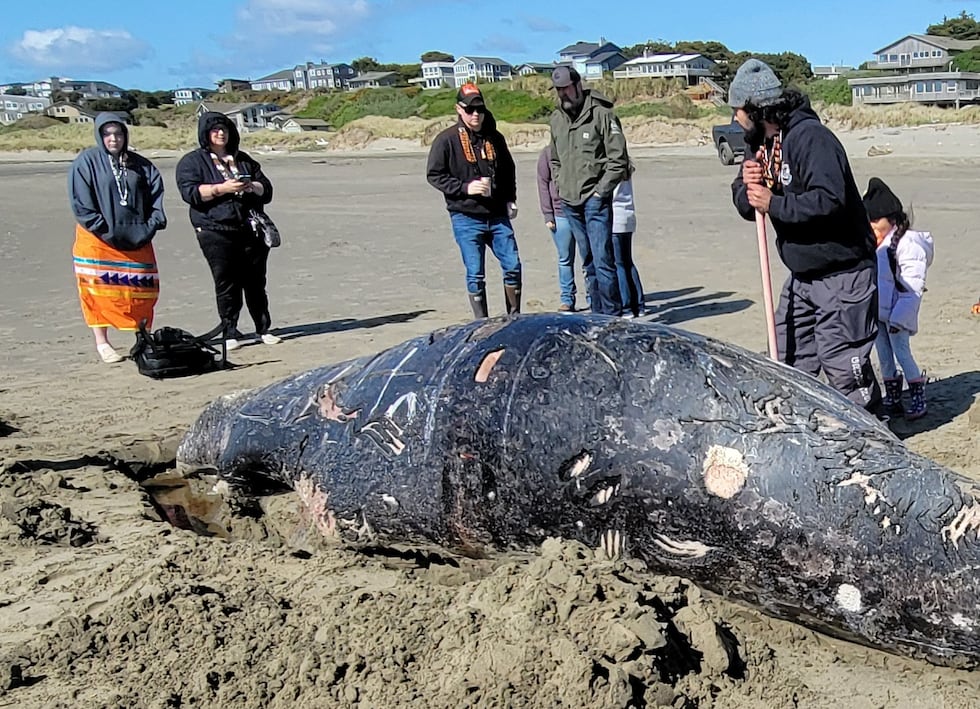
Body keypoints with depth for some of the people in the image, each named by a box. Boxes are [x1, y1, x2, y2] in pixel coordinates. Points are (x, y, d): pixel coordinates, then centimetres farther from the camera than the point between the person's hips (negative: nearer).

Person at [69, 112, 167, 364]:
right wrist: (105, 230, -14)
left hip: (137, 239, 4)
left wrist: (151, 226, -5)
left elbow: (156, 194, 7)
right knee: (100, 289, -2)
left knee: (143, 289, 4)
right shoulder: (85, 163, -3)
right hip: (98, 241, -3)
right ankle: (102, 342, 6)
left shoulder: (140, 165, 9)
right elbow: (81, 204, -9)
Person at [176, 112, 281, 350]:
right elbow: (190, 192, -9)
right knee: (226, 283, -4)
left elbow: (267, 189, 18)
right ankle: (230, 333, 2)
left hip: (250, 230, 4)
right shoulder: (192, 161, 7)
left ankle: (264, 329, 13)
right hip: (216, 233, -3)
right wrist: (221, 188, -18)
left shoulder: (244, 160, 20)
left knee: (256, 281, 6)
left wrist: (252, 186, -5)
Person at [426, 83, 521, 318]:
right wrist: (465, 187, -15)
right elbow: (434, 175, -4)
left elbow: (509, 171, 23)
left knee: (513, 266, 3)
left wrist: (510, 199, 10)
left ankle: (514, 318, 18)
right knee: (475, 274, 0)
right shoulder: (446, 140, -4)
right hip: (466, 218, -4)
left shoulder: (494, 138, 11)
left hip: (497, 215, 4)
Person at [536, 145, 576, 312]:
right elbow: (543, 184, 3)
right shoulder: (548, 153, 3)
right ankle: (567, 298, 14)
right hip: (560, 214, 0)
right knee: (565, 259, 6)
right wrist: (548, 215, -3)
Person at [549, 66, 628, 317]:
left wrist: (600, 192, -11)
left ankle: (612, 314, -1)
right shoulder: (556, 118, 13)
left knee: (603, 260, -9)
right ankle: (598, 314, 20)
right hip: (569, 203, 6)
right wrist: (560, 187, 13)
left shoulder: (601, 114, -7)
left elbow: (619, 160, -8)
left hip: (595, 201, -6)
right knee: (588, 262, 13)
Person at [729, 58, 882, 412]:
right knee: (788, 365, 13)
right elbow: (747, 203, 9)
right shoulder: (759, 142, 8)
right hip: (801, 276, 9)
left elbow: (828, 200, -33)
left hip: (841, 274, -9)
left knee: (842, 364, -7)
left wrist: (774, 204, -24)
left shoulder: (810, 137, -20)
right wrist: (746, 186, -13)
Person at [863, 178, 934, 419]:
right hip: (877, 311, 8)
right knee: (884, 357, 12)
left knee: (902, 354, -8)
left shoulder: (907, 244, -16)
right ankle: (892, 399, 22)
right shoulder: (874, 244, 9)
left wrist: (898, 317, -21)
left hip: (896, 313, -8)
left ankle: (918, 400, 5)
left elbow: (912, 288, -18)